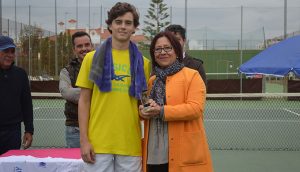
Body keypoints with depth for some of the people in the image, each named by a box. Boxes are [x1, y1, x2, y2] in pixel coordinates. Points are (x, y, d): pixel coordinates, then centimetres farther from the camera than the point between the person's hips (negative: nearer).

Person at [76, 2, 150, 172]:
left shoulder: (143, 63, 6)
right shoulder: (93, 58, 3)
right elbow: (84, 101, 2)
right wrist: (84, 140, -4)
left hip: (131, 144, 2)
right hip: (98, 142, -1)